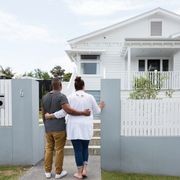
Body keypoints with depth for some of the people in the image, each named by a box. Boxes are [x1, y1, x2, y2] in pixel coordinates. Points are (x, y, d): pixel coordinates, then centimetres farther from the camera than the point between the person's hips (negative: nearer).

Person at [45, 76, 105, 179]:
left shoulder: (70, 97, -6)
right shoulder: (90, 97, -2)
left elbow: (63, 112, -8)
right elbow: (96, 111, 7)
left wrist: (50, 116, 3)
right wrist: (101, 107, 29)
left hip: (74, 128, -1)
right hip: (86, 128, 1)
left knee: (78, 150, 6)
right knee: (85, 148, 18)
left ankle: (79, 173, 13)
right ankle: (84, 169, 9)